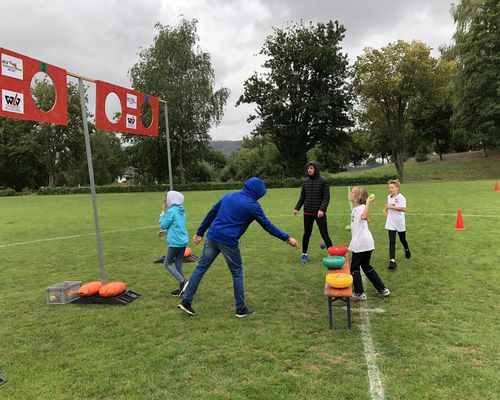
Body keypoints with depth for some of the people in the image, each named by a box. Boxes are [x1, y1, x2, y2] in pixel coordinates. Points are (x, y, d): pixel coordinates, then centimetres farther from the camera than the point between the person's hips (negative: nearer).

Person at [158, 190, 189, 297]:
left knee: (167, 263, 6)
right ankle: (182, 288, 15)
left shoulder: (171, 211, -14)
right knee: (178, 265, 13)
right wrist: (165, 231, 18)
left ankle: (183, 282, -5)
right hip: (183, 241, 8)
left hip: (175, 242, -8)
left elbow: (163, 225, -7)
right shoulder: (181, 211, 11)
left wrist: (163, 211, -1)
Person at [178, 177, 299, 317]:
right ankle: (241, 308, 19)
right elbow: (268, 226, -2)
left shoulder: (228, 195, 13)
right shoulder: (252, 205, -4)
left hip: (212, 237, 6)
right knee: (237, 273, 10)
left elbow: (211, 214, 15)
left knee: (200, 268, 12)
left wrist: (200, 232, 20)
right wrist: (287, 238, 6)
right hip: (228, 241, -5)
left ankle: (186, 301, 14)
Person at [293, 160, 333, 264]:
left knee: (324, 235, 0)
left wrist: (322, 209, -22)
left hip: (320, 213, -4)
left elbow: (326, 197, -10)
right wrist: (297, 208, 2)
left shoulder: (323, 181, -5)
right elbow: (302, 197, 13)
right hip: (307, 213, 4)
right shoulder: (305, 181, 7)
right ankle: (304, 254, 25)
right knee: (306, 234, 11)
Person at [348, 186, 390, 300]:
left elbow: (364, 217, -42)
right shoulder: (355, 208, 10)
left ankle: (359, 293, 12)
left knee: (354, 267, 3)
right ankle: (382, 289, 26)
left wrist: (367, 203, -38)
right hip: (367, 243, 10)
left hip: (361, 243, -10)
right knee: (366, 266, 19)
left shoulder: (362, 207, -18)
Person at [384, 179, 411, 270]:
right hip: (391, 223, 4)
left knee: (402, 239, 17)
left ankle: (407, 250, 50)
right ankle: (392, 261, -8)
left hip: (400, 223, -4)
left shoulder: (401, 197, -16)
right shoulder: (389, 197, 5)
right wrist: (386, 211, 9)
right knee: (392, 242, -5)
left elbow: (404, 209, -31)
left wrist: (391, 207, -31)